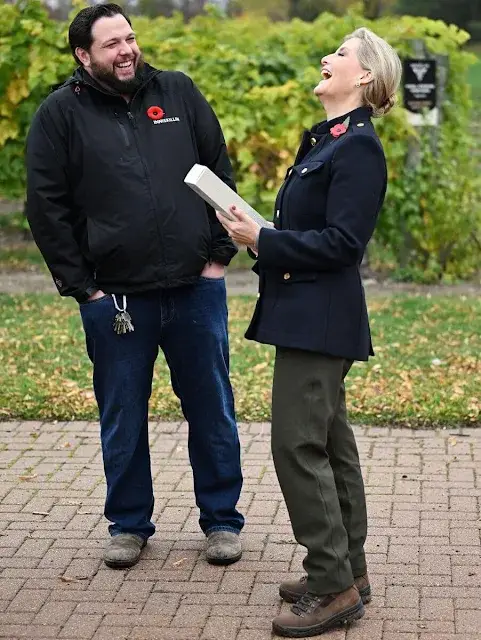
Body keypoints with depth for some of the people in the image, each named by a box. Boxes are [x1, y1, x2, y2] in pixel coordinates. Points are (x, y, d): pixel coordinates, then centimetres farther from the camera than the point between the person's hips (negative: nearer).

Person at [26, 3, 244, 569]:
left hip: (195, 289, 2)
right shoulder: (60, 114, 0)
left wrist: (219, 255, 2)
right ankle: (129, 525, 27)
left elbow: (220, 173, 8)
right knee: (122, 419, 10)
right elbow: (46, 208, -2)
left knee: (212, 411, 9)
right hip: (114, 298, -1)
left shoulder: (178, 93, 6)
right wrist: (82, 287, -5)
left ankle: (221, 519, 24)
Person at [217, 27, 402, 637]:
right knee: (330, 443, 15)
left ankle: (333, 588, 0)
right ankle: (347, 570, 25)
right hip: (307, 314, 10)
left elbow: (342, 242, -21)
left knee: (299, 445, -8)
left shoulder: (358, 147, -15)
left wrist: (264, 240, -18)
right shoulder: (323, 139, 15)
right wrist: (261, 240, 6)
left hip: (320, 319, -10)